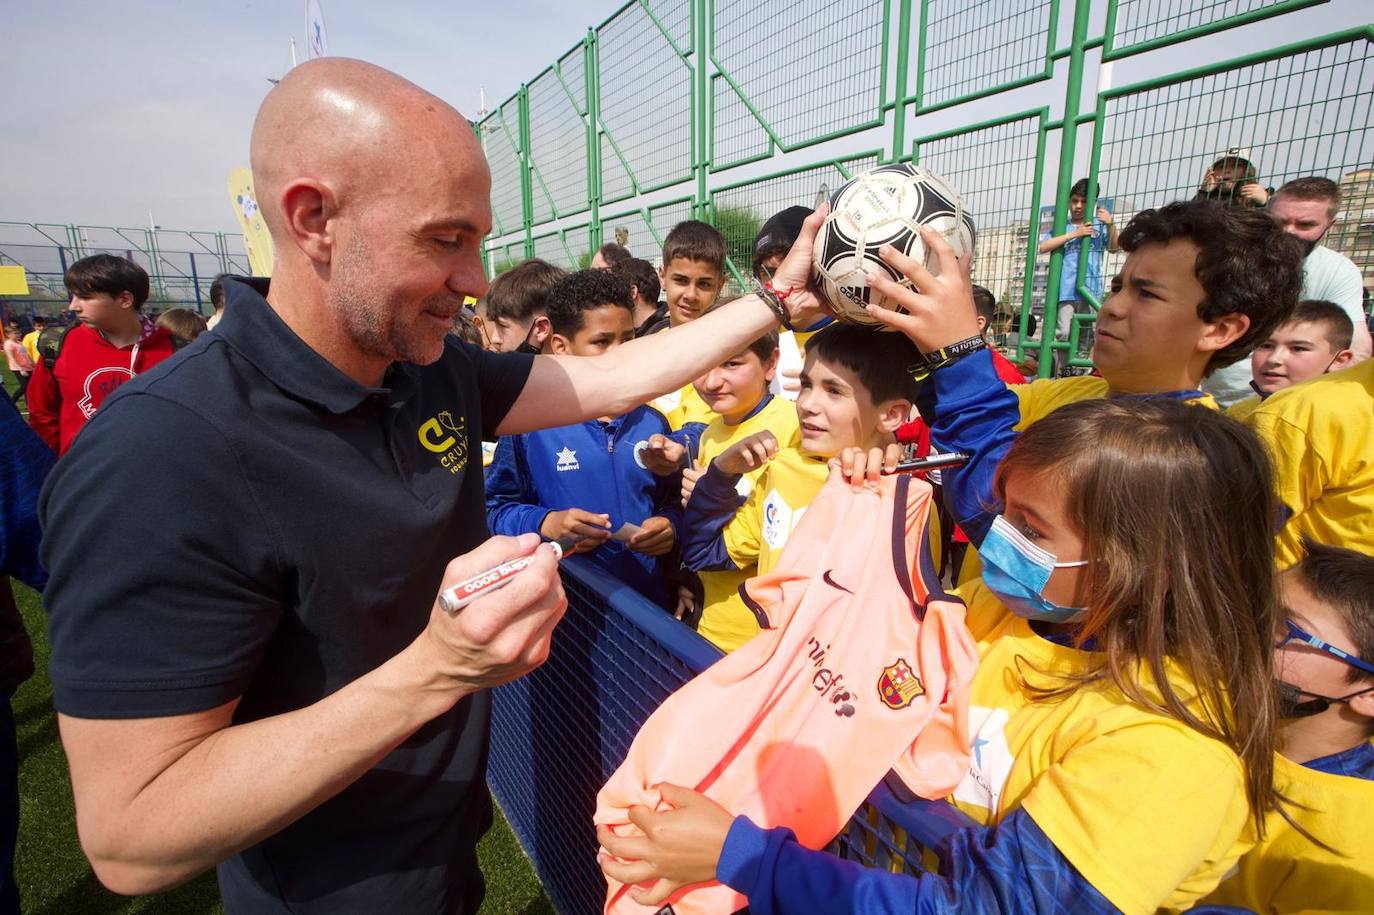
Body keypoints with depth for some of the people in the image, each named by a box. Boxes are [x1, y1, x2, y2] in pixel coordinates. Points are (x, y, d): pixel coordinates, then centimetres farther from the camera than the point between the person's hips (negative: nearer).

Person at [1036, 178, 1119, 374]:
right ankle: (1064, 370, 1)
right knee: (1064, 332, -8)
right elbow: (1043, 247, -2)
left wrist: (1111, 225, -15)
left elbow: (1114, 247, 2)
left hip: (1090, 289, 0)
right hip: (1066, 290, 0)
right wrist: (1074, 234, -8)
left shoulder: (1099, 224, 13)